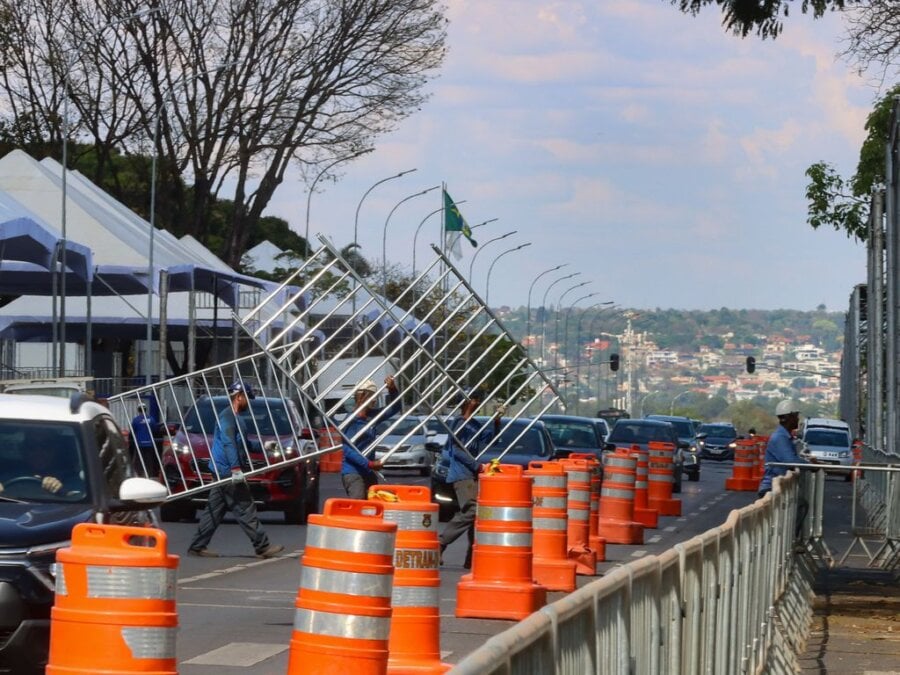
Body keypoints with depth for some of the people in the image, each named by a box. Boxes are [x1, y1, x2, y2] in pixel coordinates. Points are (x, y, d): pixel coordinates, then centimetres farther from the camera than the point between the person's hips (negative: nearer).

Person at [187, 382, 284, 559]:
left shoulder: (233, 417, 21)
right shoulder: (227, 416, -12)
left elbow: (238, 443, 32)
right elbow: (228, 443, -23)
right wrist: (236, 468, -29)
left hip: (224, 471, 10)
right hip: (226, 469, -10)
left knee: (215, 510, 10)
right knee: (245, 508, -8)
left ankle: (197, 546, 10)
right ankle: (262, 546, -8)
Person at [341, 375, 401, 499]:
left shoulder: (371, 416, 9)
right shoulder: (352, 421, -13)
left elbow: (394, 408, 18)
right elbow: (348, 450, -18)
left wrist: (392, 389, 1)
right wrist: (369, 463, -25)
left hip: (368, 472, 9)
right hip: (352, 472, -9)